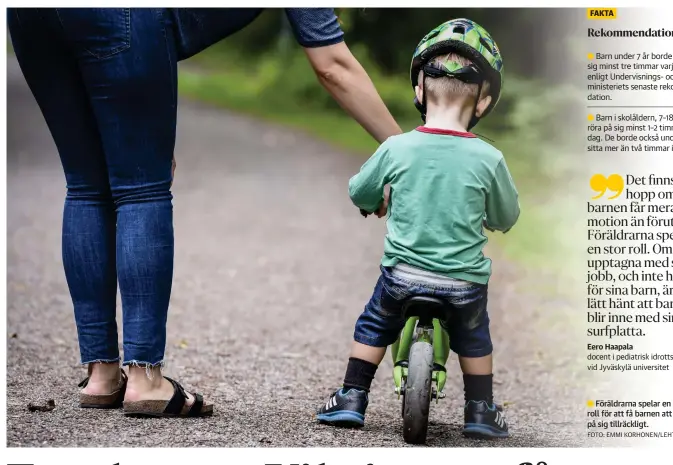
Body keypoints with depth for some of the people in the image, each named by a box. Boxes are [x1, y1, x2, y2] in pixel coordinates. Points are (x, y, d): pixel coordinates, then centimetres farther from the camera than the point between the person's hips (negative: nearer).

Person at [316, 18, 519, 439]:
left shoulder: (397, 149, -9)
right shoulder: (488, 159, -10)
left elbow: (359, 192, 9)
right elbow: (507, 217, 5)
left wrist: (378, 204, 31)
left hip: (403, 273, 0)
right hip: (464, 279, 0)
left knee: (373, 326, 26)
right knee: (474, 338, 28)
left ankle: (352, 399, 26)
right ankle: (481, 411, 30)